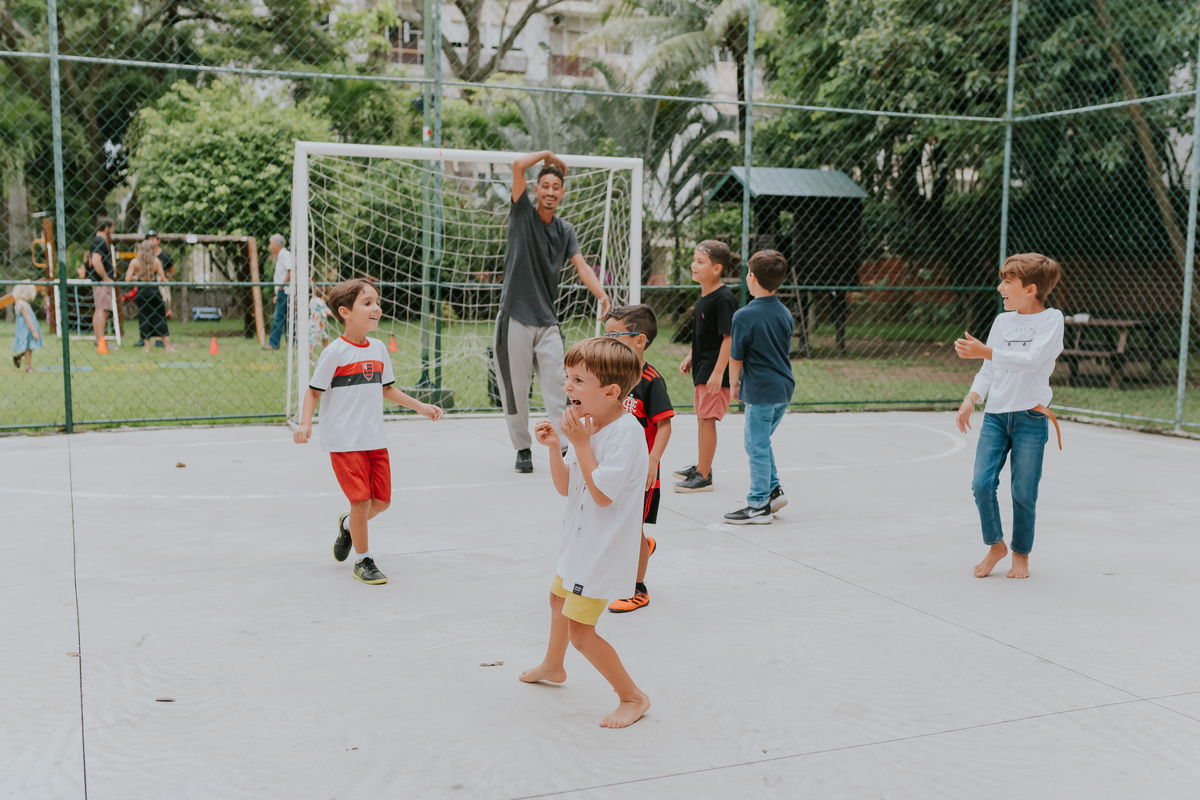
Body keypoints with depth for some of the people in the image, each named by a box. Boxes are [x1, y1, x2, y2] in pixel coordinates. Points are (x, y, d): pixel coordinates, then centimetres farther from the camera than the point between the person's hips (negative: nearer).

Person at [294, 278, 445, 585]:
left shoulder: (378, 349, 8)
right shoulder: (335, 352, -10)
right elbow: (314, 391, -6)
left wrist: (419, 406, 13)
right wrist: (305, 423, -21)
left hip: (375, 438, 6)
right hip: (344, 440, -6)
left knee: (382, 500, 7)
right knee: (362, 499, -7)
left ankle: (348, 525, 39)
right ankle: (363, 561, 12)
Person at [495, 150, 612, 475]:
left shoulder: (565, 230, 12)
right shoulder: (522, 213, 2)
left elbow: (581, 266, -1)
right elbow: (518, 165, -11)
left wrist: (602, 295, -18)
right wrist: (547, 154, 6)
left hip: (547, 320, 3)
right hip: (515, 317, -3)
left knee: (556, 387, -3)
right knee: (516, 389, 3)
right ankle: (523, 449, 17)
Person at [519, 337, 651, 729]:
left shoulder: (625, 433, -25)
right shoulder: (588, 426, 2)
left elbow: (602, 494, -30)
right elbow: (565, 487, 6)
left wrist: (581, 443, -27)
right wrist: (554, 446, -9)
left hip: (603, 550, -10)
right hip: (580, 540, 10)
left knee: (580, 629, -9)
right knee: (559, 598, 30)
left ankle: (633, 696, 6)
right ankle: (552, 666, 56)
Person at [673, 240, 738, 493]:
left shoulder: (724, 299, -18)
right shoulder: (704, 295, 10)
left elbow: (728, 337, -22)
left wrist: (718, 372, -24)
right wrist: (690, 357, 20)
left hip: (715, 371, -10)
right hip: (702, 368, 10)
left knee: (707, 420, -6)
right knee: (702, 418, 19)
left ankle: (703, 476, 1)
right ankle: (701, 466, 33)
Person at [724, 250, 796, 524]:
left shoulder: (744, 316, -15)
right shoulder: (785, 313, 6)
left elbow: (736, 357, -8)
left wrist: (734, 384, 10)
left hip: (761, 391, -8)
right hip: (784, 388, 8)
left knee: (757, 446, 2)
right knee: (759, 440, 22)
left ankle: (759, 505, 8)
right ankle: (773, 489, 25)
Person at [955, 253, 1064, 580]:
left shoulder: (1051, 319, -5)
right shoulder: (1002, 321, 11)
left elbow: (1032, 360, -20)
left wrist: (984, 352, -25)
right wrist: (971, 399, -2)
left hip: (1031, 418, -4)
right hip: (996, 415, 4)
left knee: (1023, 493, 2)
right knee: (982, 483, -7)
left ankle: (1021, 554, 23)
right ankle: (995, 545, 14)